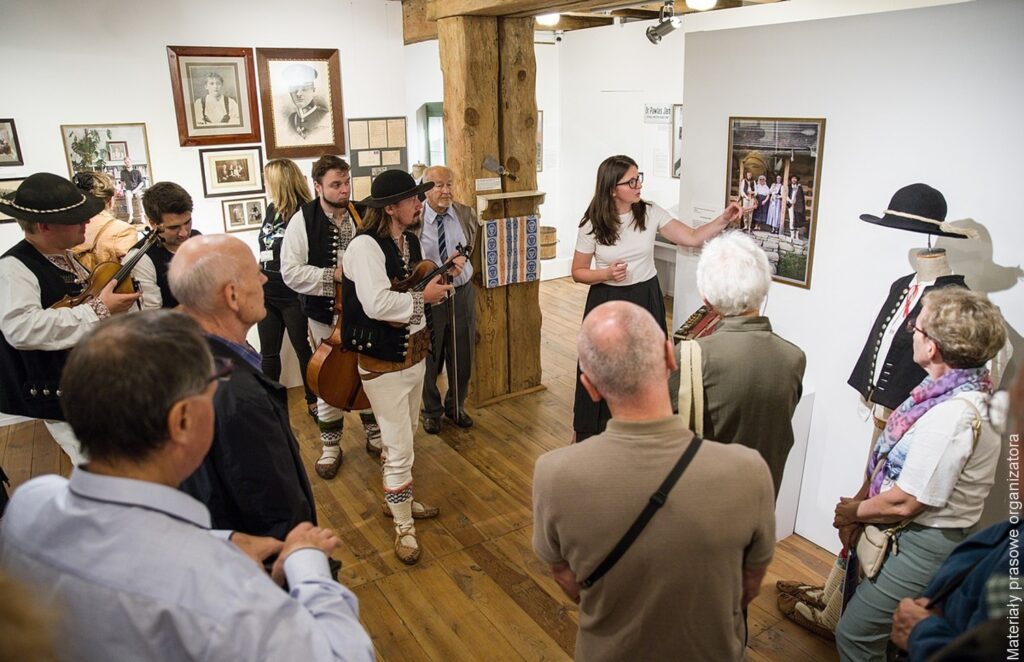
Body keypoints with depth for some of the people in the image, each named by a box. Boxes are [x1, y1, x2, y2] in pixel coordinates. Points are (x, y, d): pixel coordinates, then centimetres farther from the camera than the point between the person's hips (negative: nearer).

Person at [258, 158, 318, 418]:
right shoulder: (272, 209, 7)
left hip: (293, 296, -7)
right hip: (267, 294, 7)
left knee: (304, 351, 7)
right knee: (268, 353, 14)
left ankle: (313, 401, 23)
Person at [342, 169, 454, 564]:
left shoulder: (411, 241, 7)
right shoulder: (365, 246, -21)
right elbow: (376, 304, -34)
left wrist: (444, 277, 0)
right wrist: (422, 297, -21)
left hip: (414, 350, 9)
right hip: (383, 359, -9)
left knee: (404, 436, 23)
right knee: (399, 448, -1)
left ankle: (398, 500, 43)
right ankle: (403, 528, 17)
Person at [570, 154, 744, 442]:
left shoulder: (650, 213, -4)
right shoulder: (592, 225, -11)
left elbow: (692, 238, -2)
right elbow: (578, 271, -3)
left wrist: (724, 219, -16)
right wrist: (606, 273, -20)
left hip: (645, 300, 2)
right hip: (607, 303, -2)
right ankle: (592, 434, 26)